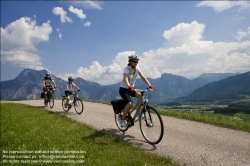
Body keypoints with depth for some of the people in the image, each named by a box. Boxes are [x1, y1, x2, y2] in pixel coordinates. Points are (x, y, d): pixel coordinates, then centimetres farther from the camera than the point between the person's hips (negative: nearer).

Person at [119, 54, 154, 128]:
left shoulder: (137, 68, -4)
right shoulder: (126, 69, -21)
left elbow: (143, 77, -10)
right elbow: (126, 78, -37)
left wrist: (149, 85, -24)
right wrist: (129, 86, -56)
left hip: (132, 88, 5)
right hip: (123, 89, -5)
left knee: (139, 94, -27)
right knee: (130, 104, -26)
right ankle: (122, 119, -5)